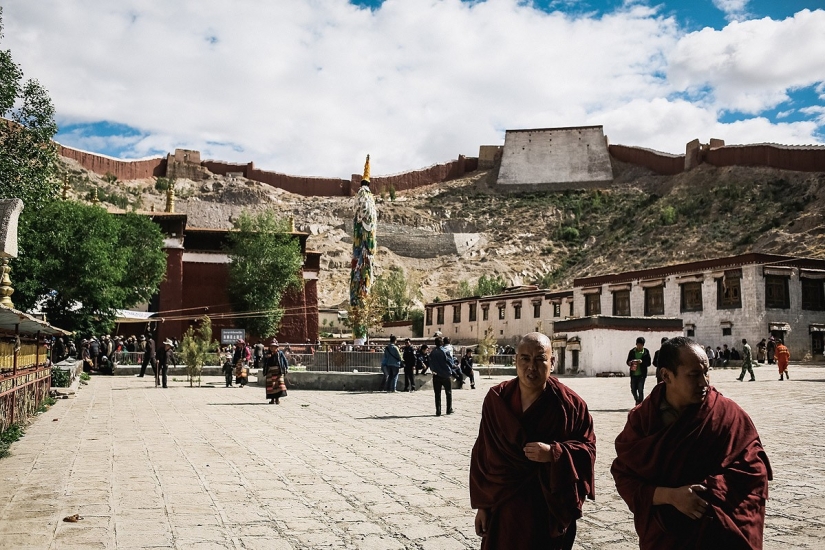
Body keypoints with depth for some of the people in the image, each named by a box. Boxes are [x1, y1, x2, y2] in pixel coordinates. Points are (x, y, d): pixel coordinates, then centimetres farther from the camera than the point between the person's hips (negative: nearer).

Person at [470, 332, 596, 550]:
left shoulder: (570, 403, -9)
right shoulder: (496, 399, -4)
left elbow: (588, 449, -4)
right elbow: (482, 453, 0)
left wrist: (554, 453, -22)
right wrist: (481, 505, 0)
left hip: (551, 510, -1)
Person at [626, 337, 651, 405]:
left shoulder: (646, 352, -1)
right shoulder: (632, 351, 4)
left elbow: (648, 363, -2)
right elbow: (628, 361, 9)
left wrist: (642, 362, -19)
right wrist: (629, 363, -14)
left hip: (642, 374, -3)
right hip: (633, 374, 3)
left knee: (640, 390, -6)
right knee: (633, 389, 8)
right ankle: (637, 401, 32)